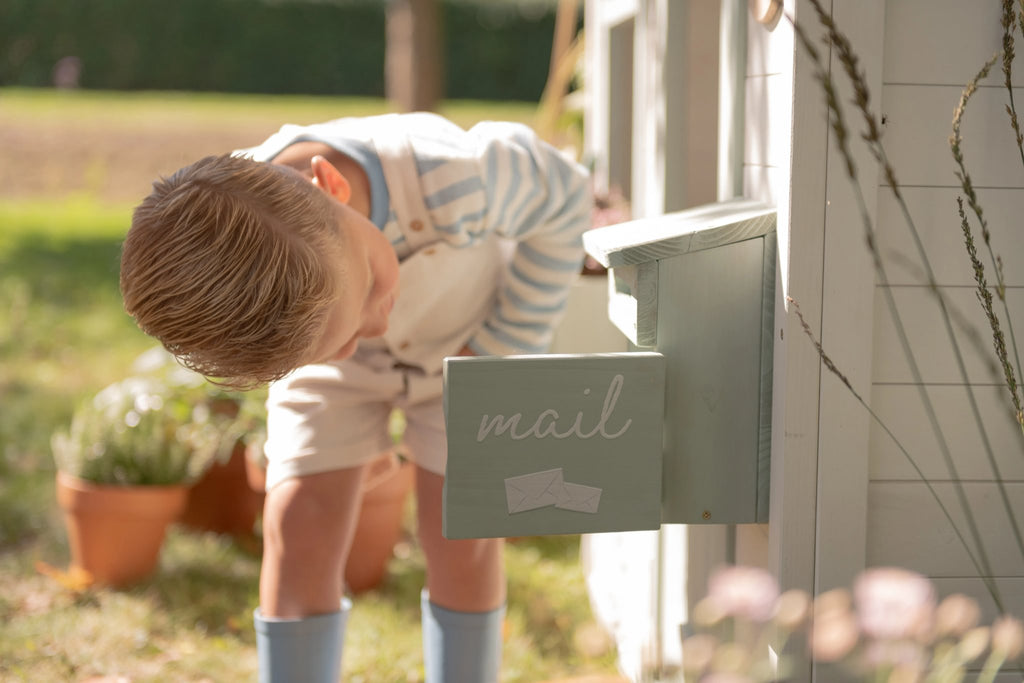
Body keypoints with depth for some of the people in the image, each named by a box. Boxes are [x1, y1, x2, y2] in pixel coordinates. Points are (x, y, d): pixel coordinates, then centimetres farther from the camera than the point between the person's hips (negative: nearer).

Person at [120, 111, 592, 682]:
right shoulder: (225, 239, -35)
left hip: (468, 327, -1)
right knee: (299, 531, -9)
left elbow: (563, 197, -20)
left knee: (462, 534, -6)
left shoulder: (454, 179, -43)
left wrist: (502, 351, -19)